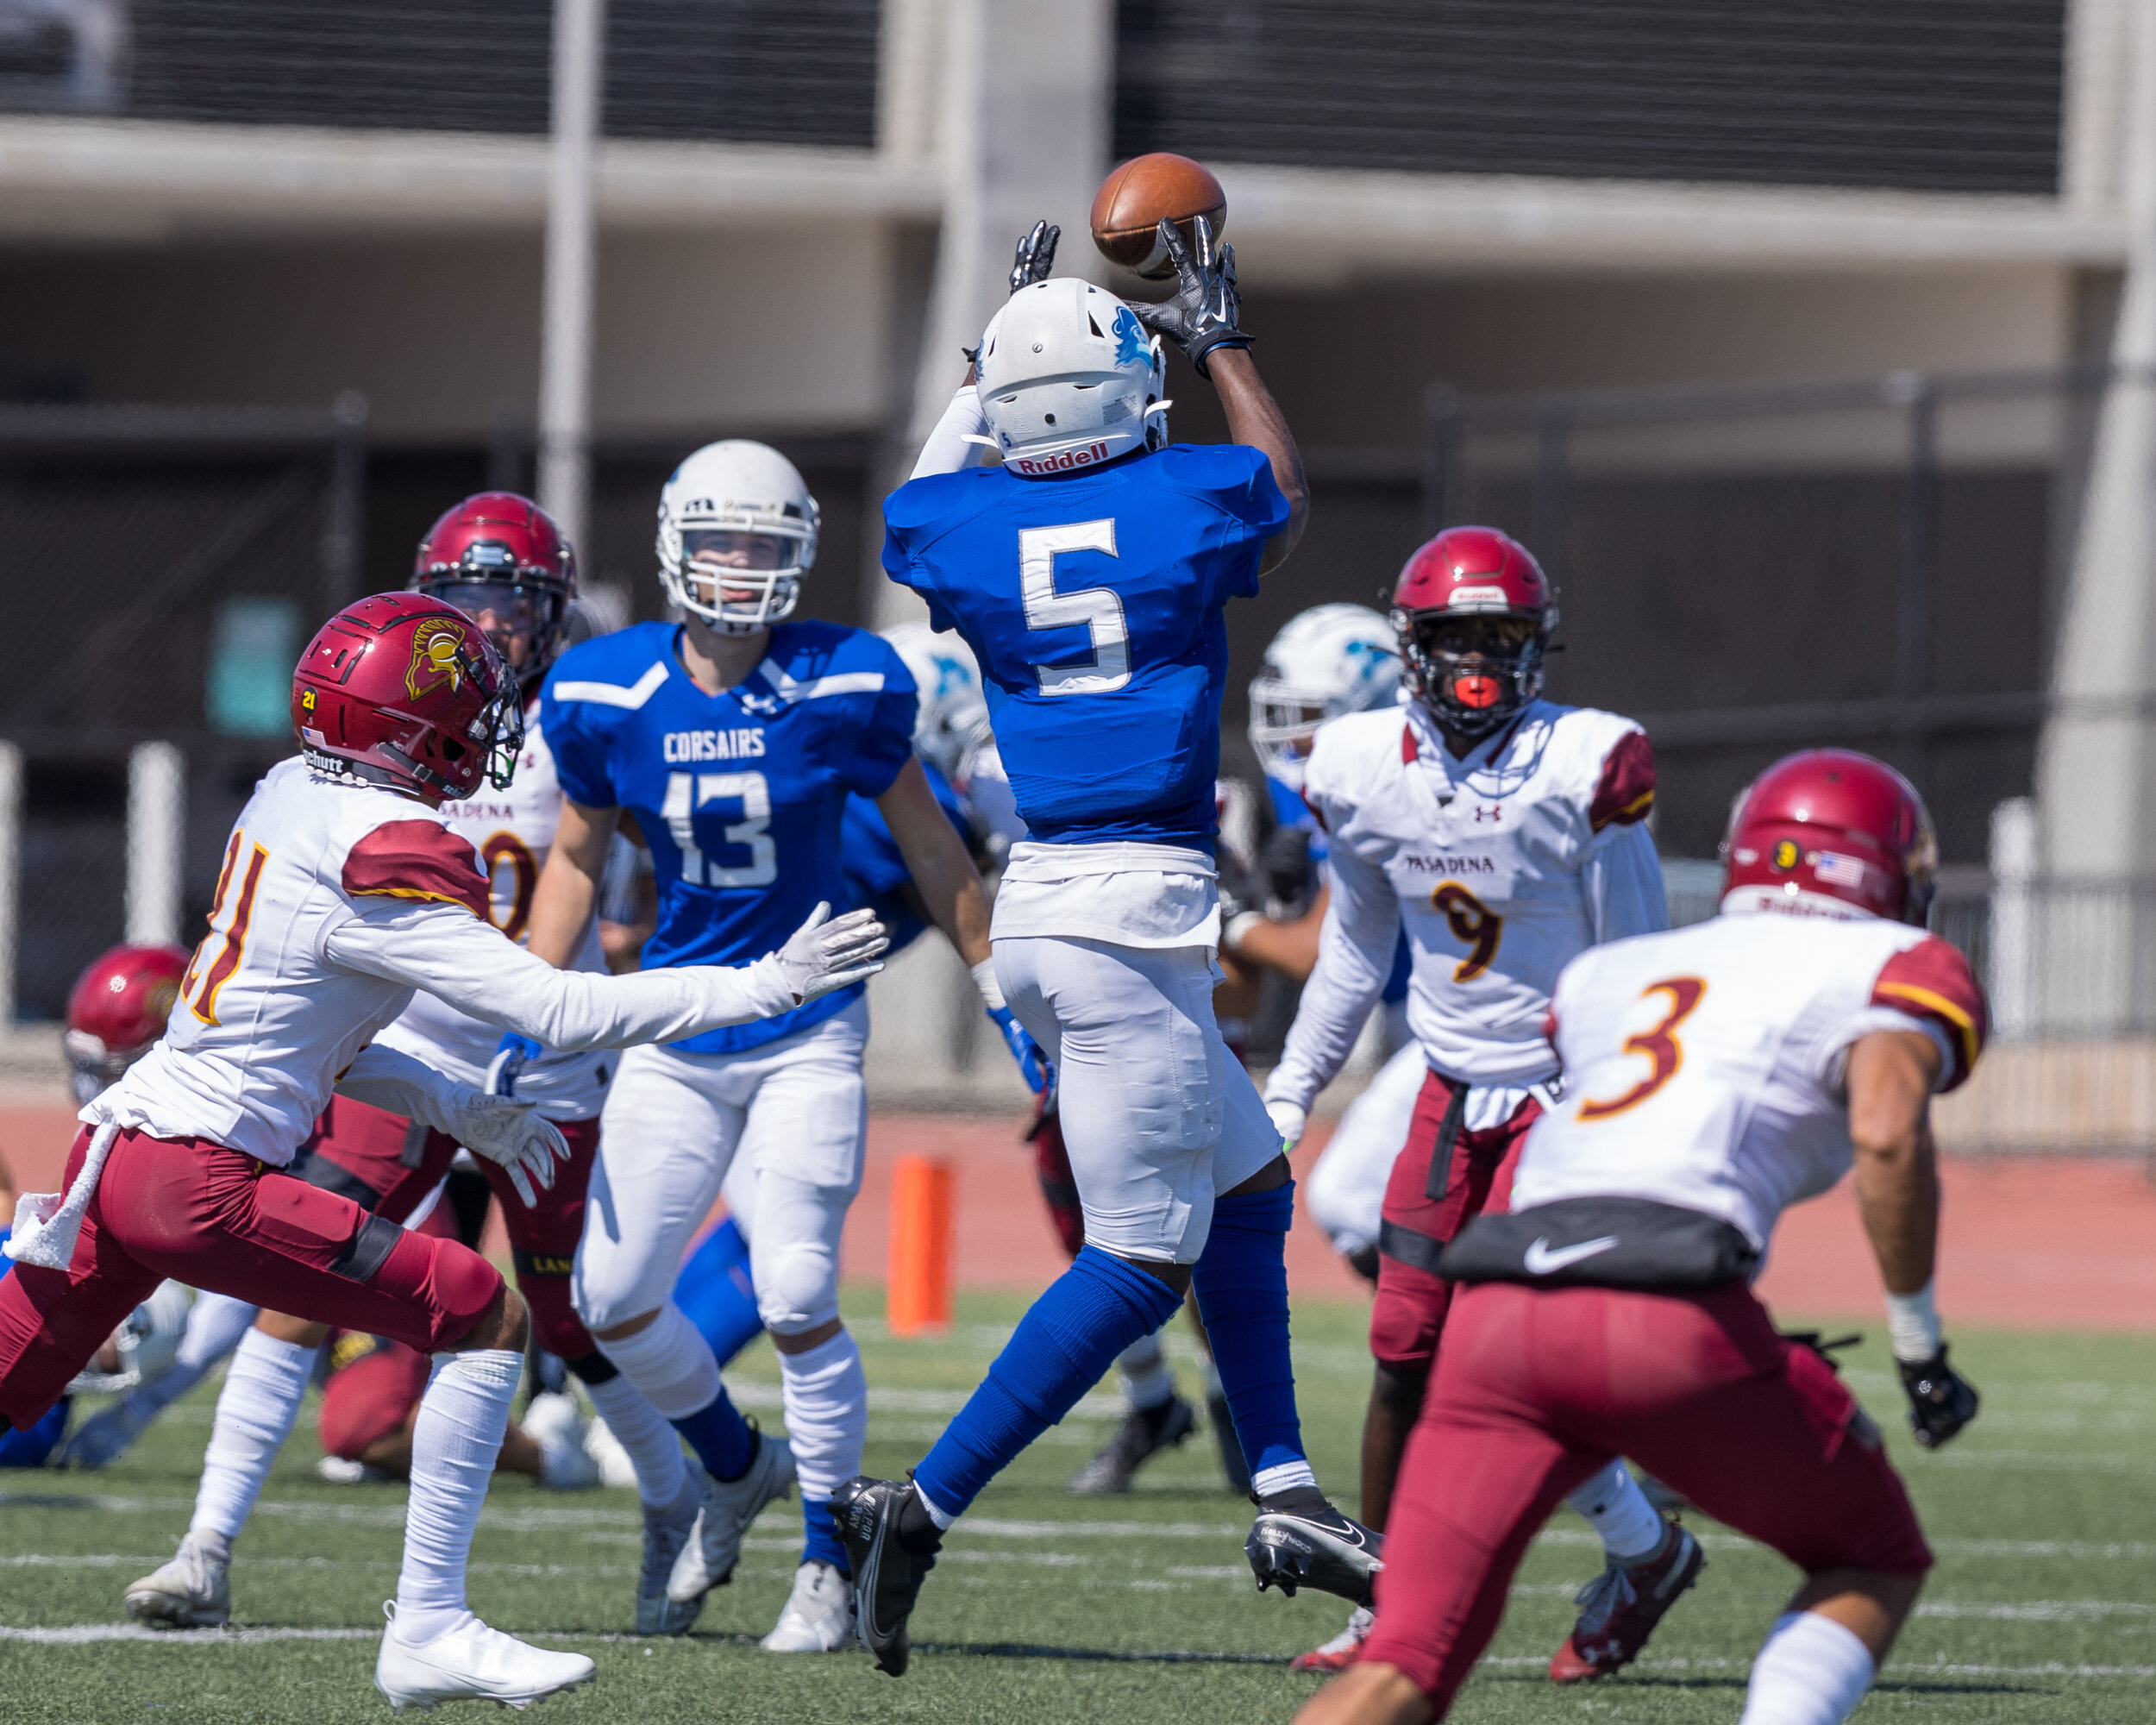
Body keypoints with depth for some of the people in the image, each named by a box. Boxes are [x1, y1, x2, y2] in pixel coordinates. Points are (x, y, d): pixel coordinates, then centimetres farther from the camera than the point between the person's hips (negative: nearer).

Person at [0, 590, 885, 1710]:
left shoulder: (291, 799, 12)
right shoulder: (382, 853, -14)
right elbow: (559, 1012, -18)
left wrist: (457, 1111, 18)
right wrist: (766, 986, -14)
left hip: (114, 1148, 9)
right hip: (195, 1176, -9)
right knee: (487, 1318, -5)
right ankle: (426, 1632, -6)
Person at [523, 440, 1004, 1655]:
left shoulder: (845, 690, -11)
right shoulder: (608, 698, -6)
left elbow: (931, 849, 3)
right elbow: (577, 864, 10)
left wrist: (1002, 991, 6)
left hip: (808, 1034, -3)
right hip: (677, 1037, 3)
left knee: (796, 1301, -12)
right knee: (612, 1297, 2)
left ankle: (831, 1563, 6)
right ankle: (737, 1467, 32)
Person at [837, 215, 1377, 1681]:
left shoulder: (952, 526, 1)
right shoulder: (1193, 502, -6)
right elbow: (1286, 502, 20)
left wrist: (993, 346, 36)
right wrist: (1221, 340, 31)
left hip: (1038, 900, 6)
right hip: (1139, 901, -6)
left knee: (1247, 1188, 21)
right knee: (1143, 1257, -4)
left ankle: (1284, 1493, 23)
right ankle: (923, 1506, -14)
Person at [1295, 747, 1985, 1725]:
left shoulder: (1607, 972, 32)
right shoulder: (1900, 970, 15)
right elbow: (1887, 1134, -5)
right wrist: (1921, 1348, 3)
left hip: (1495, 1308, 4)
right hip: (1669, 1317, -4)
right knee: (1875, 1567, 19)